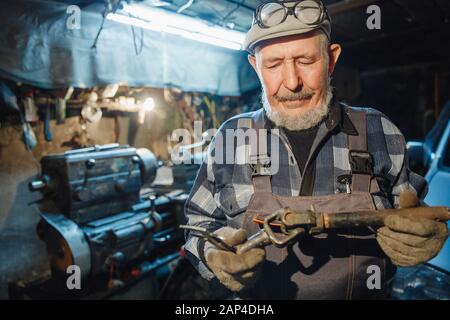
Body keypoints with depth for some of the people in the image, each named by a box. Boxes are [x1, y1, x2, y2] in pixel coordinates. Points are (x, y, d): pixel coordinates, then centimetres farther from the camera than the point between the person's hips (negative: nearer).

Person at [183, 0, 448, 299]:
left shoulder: (380, 133, -8)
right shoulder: (230, 137, -9)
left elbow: (411, 223, 0)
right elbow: (198, 223, -2)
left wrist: (422, 236, -22)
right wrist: (212, 251, -24)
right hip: (254, 299, 1)